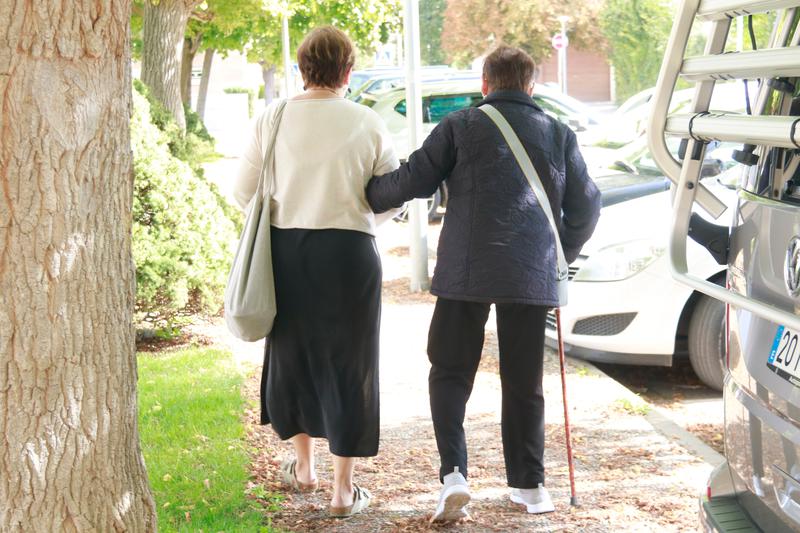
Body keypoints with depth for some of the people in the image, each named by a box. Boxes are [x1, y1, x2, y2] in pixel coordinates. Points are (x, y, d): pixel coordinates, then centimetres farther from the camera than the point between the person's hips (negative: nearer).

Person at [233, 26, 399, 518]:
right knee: (347, 366, 9)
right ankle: (344, 489, 14)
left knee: (293, 354, 21)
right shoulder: (367, 123, -7)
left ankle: (304, 467, 35)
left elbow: (245, 191, 1)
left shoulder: (273, 118, -3)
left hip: (287, 252, 2)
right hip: (349, 253, -2)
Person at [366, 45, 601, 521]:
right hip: (533, 276, 2)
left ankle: (454, 473, -9)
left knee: (450, 373, 7)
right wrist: (561, 256, 26)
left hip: (466, 272, -2)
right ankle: (529, 485, 17)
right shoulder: (558, 135, 10)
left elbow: (412, 180, -3)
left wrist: (360, 197, 12)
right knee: (523, 382, 13)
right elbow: (586, 206, 12)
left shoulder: (460, 127, 2)